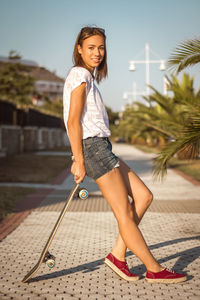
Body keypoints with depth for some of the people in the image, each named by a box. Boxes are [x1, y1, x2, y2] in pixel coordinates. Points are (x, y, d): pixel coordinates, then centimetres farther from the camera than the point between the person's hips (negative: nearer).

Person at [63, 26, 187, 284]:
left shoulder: (86, 77, 20)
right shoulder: (80, 74, -9)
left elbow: (76, 122, 18)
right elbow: (73, 122, -16)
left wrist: (79, 160, 15)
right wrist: (80, 161, -16)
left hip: (101, 147, 10)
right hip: (93, 147, -10)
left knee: (144, 196, 8)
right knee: (124, 213, -3)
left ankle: (118, 254, 12)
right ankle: (154, 270, 8)